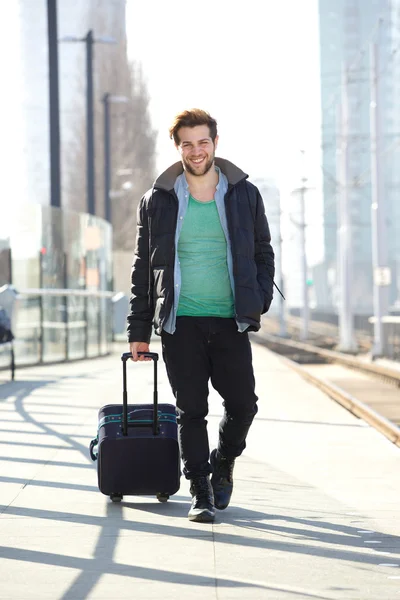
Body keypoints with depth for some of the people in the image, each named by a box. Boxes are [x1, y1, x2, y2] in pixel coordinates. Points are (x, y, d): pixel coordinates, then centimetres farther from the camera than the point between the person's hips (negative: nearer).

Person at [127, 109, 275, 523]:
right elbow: (143, 268, 8)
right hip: (180, 322, -1)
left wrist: (260, 299, -2)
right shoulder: (158, 201, 4)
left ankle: (222, 465, 28)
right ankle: (201, 493, 7)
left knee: (242, 404, 0)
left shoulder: (245, 195, 6)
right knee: (190, 411, -1)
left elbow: (263, 253, 14)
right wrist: (139, 330, 4)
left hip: (231, 321, 1)